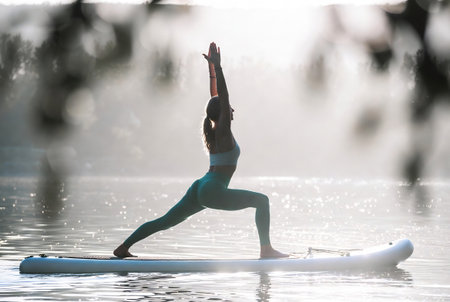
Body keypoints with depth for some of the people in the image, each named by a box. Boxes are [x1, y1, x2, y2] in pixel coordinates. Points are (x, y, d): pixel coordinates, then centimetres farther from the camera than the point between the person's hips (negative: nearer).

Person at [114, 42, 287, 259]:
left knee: (166, 221, 12)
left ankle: (124, 246, 13)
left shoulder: (213, 131, 14)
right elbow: (223, 96, -14)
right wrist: (216, 67, -17)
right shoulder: (223, 130, -9)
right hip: (213, 192, -9)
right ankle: (266, 249, -16)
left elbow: (216, 96, 22)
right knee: (261, 200, -9)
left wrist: (212, 68, 24)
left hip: (200, 188, 9)